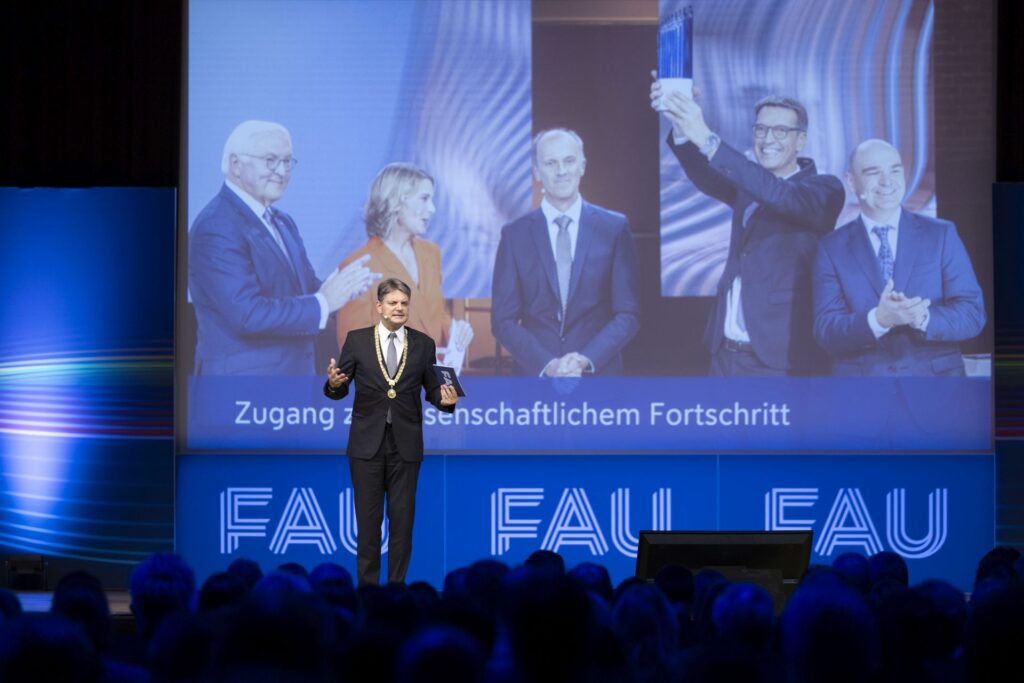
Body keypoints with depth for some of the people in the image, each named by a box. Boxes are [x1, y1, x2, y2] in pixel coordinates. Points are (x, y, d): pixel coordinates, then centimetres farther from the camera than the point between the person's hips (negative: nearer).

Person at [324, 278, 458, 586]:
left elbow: (432, 389, 5)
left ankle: (397, 583, 13)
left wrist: (446, 400, -17)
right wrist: (334, 384, -23)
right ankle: (367, 583, 12)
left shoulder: (423, 344, 3)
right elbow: (340, 390, -1)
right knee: (368, 518, 4)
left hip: (405, 444, 1)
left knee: (402, 518, 6)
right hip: (367, 443, -1)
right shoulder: (356, 340, 0)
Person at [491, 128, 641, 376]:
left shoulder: (614, 228, 3)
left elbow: (628, 314, 2)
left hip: (600, 374, 0)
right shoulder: (515, 235, 4)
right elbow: (503, 319, 3)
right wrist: (546, 365, -12)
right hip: (536, 376, 0)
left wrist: (586, 360, -12)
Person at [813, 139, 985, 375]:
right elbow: (825, 331, -1)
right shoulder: (832, 249, 9)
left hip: (937, 384, 0)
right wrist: (878, 320, -20)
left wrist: (923, 318, -16)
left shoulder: (941, 235, 10)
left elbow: (973, 314, 4)